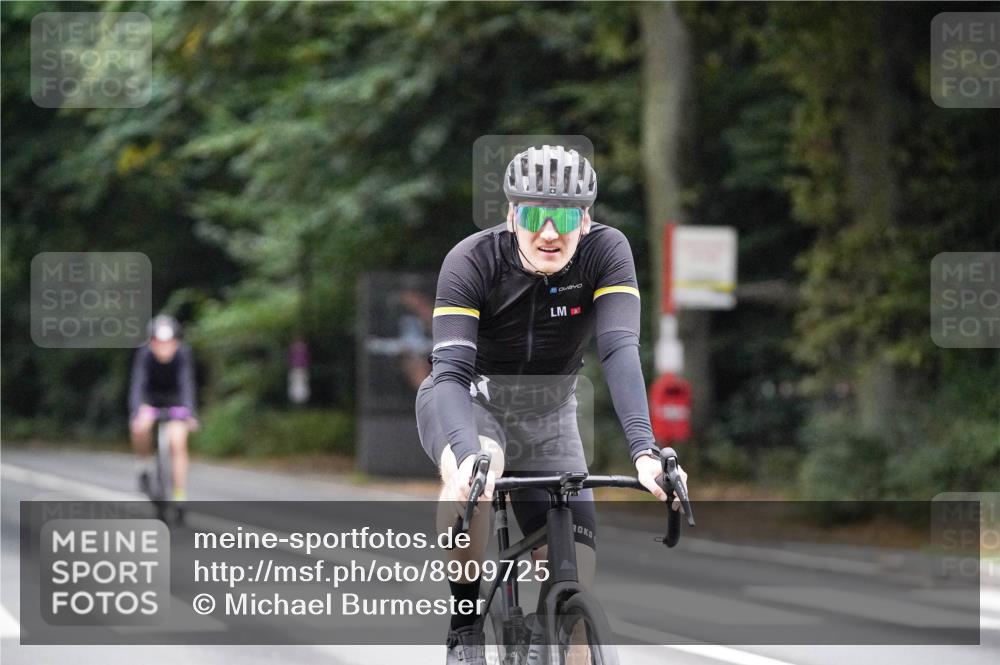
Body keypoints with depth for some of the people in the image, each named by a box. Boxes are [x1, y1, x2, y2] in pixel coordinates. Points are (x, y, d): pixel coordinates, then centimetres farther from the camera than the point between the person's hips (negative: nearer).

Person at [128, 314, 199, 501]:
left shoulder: (183, 354, -27)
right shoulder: (145, 354, -28)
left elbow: (187, 383, -35)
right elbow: (137, 385, -35)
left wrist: (190, 413, -50)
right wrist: (136, 413, -51)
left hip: (175, 398, 0)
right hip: (150, 398, 0)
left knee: (178, 444, -17)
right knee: (140, 427, -31)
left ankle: (180, 496, -10)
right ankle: (144, 466, -5)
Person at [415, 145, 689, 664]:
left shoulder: (606, 252, -23)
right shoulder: (471, 261, -27)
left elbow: (620, 351, -33)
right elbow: (450, 371, -36)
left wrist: (644, 449, -49)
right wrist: (469, 455, -55)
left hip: (546, 416, 2)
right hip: (469, 401, -2)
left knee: (573, 584, -11)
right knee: (473, 473, -38)